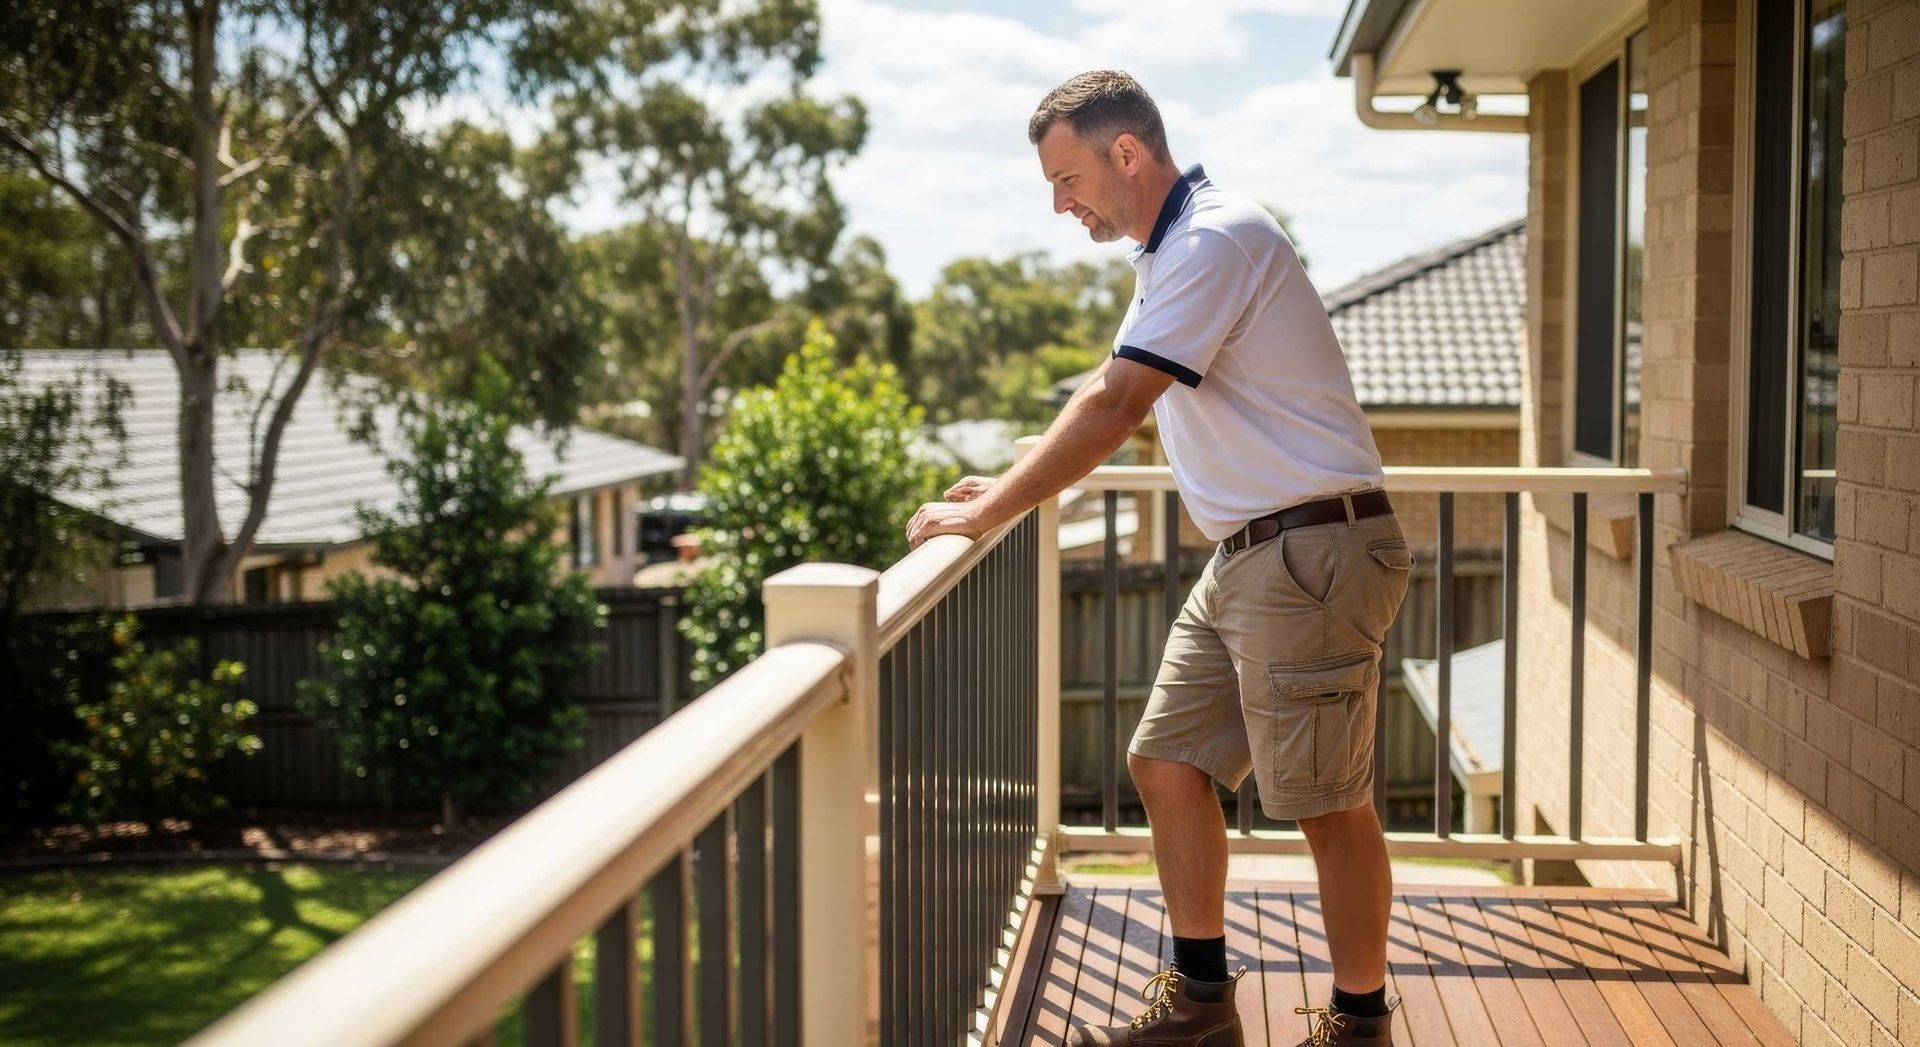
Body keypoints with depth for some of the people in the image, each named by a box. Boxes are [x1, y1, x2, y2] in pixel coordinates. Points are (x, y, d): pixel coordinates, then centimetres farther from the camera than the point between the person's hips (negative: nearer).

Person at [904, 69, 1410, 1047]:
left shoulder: (1217, 240, -17)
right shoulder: (1174, 252, 15)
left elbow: (1115, 407, -22)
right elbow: (1112, 401, 23)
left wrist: (986, 514, -16)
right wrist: (1008, 486, 16)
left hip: (1311, 552, -10)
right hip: (1246, 558, 10)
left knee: (1329, 801, -1)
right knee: (1168, 764, 11)